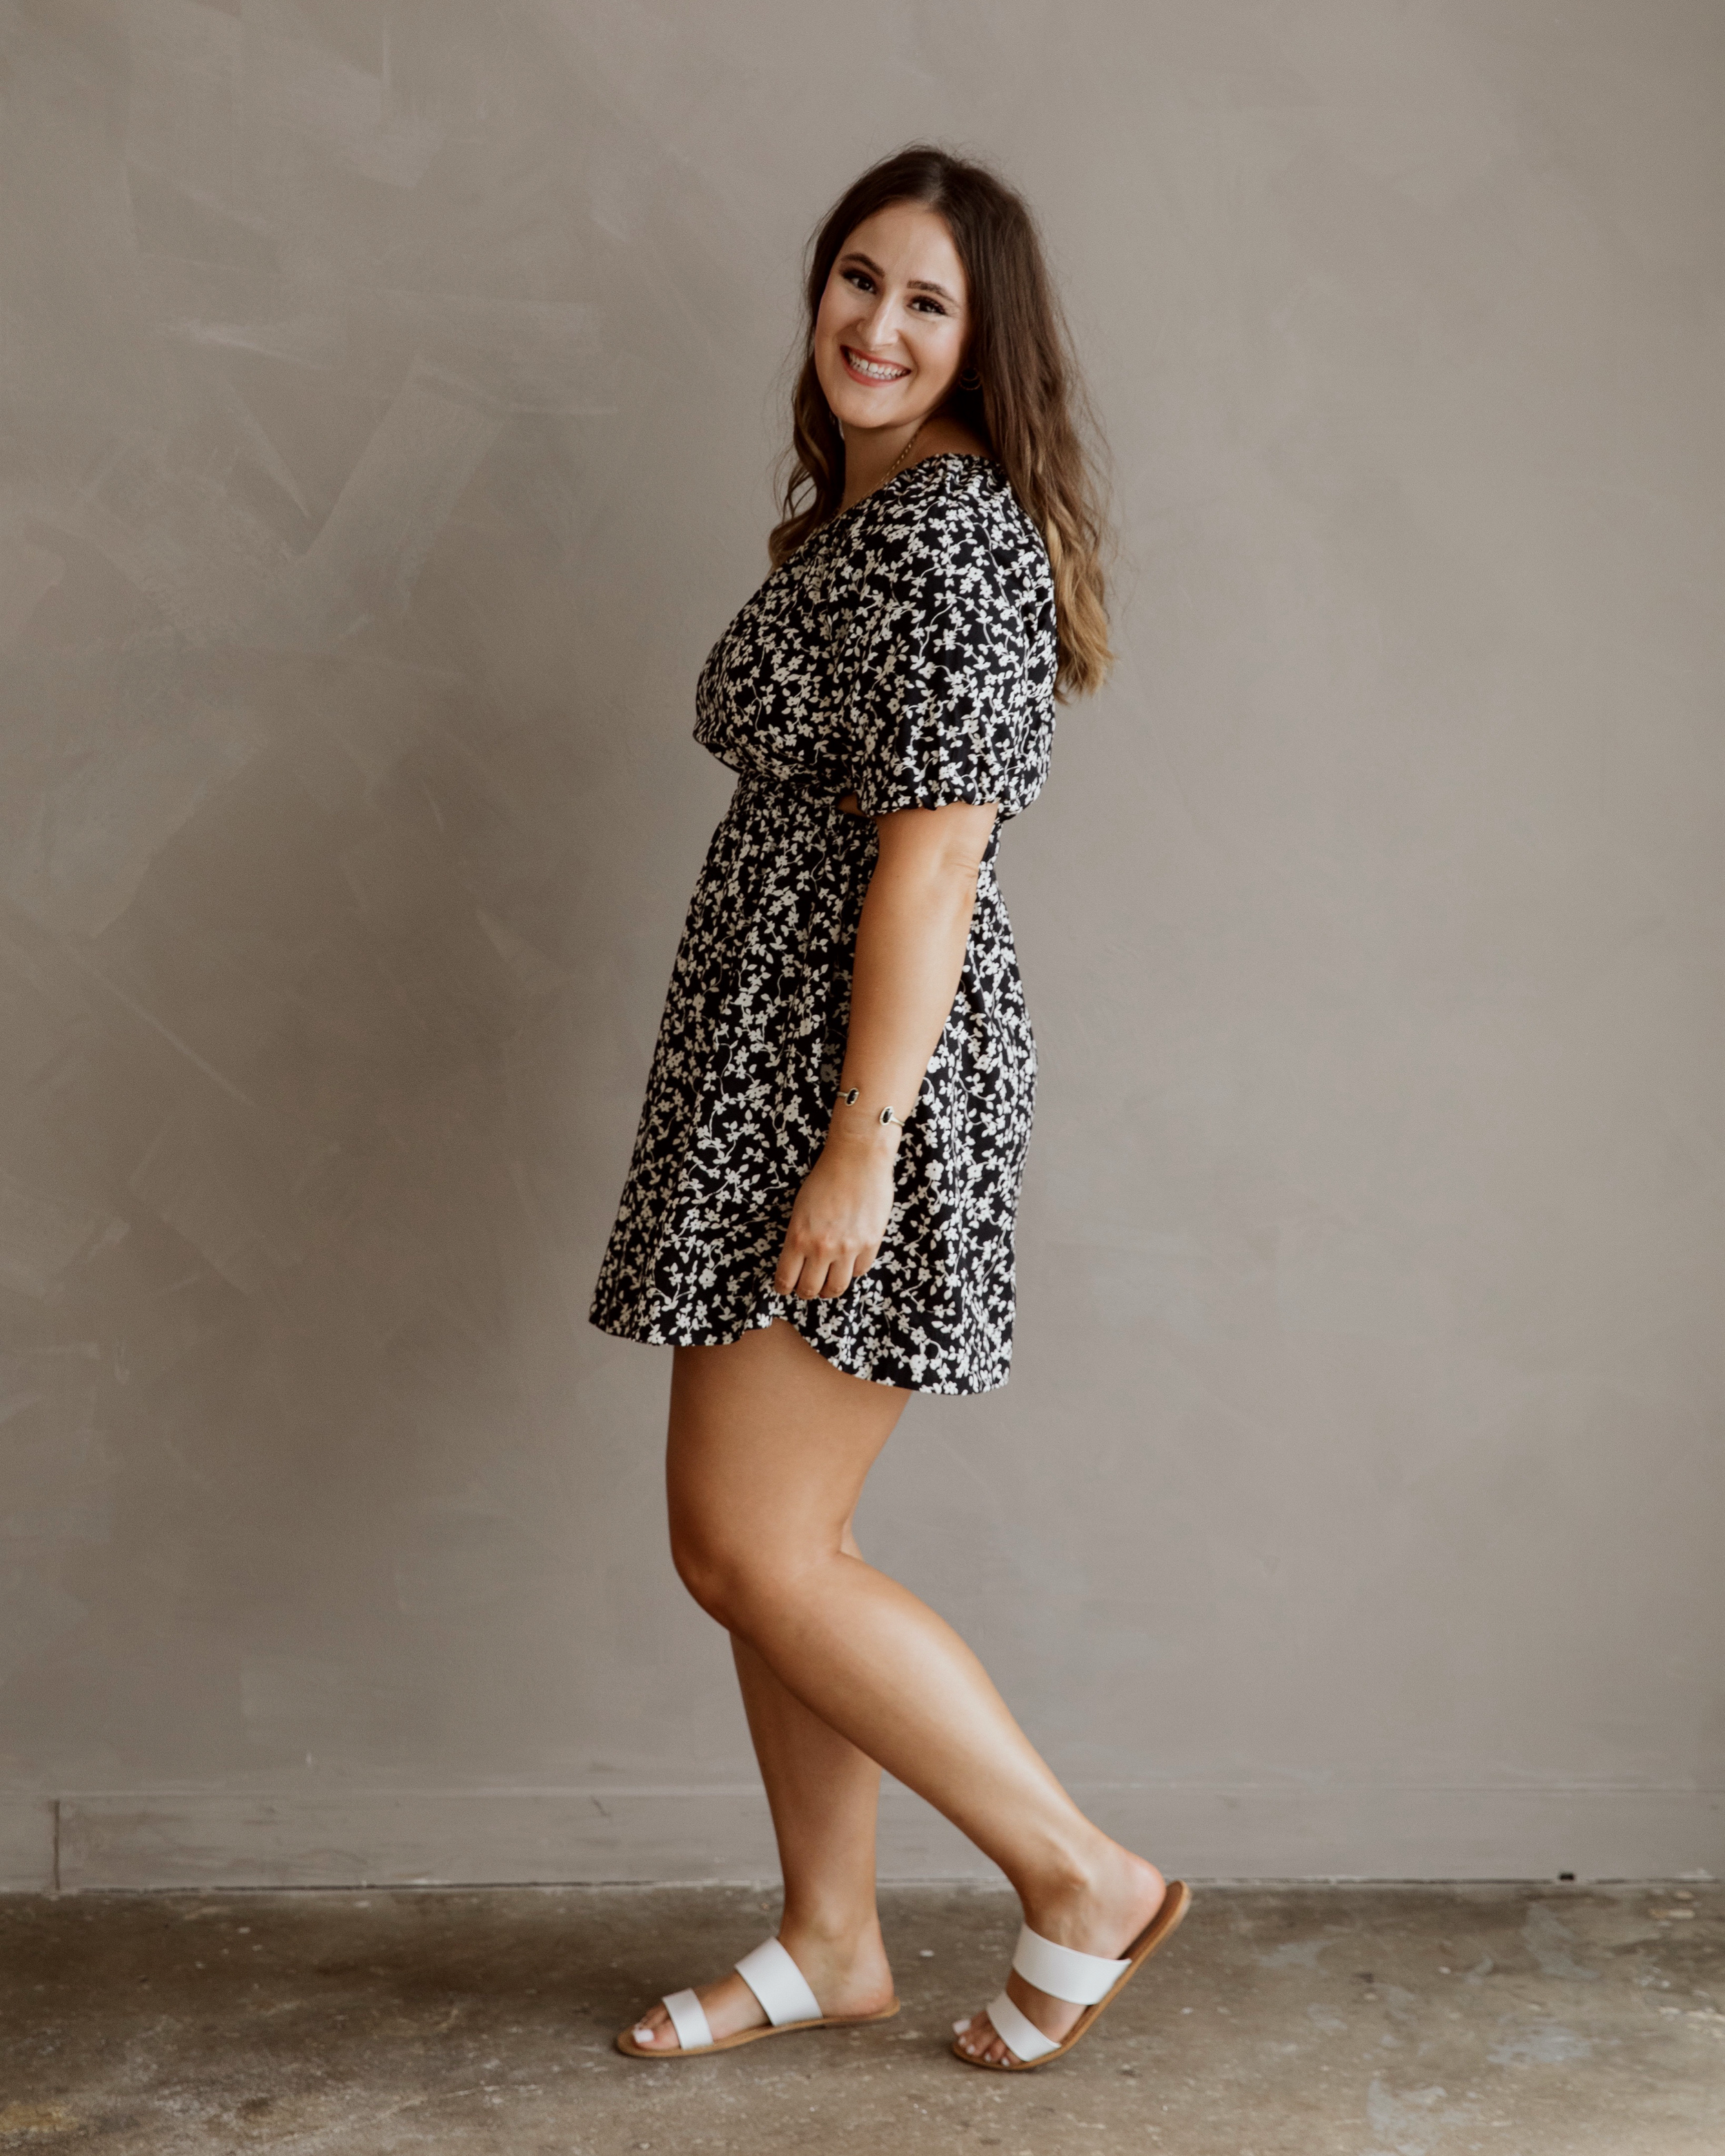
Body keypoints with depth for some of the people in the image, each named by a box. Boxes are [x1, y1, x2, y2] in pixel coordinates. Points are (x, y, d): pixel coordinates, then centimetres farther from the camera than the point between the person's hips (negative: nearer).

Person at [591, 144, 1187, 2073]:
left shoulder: (951, 533, -12)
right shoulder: (853, 520, 18)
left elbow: (936, 852, -19)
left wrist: (864, 1139, -22)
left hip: (864, 1075, -10)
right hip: (764, 1075, 10)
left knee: (754, 1553, -6)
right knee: (747, 1538, 12)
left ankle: (1085, 1879, 7)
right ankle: (831, 1944, 26)